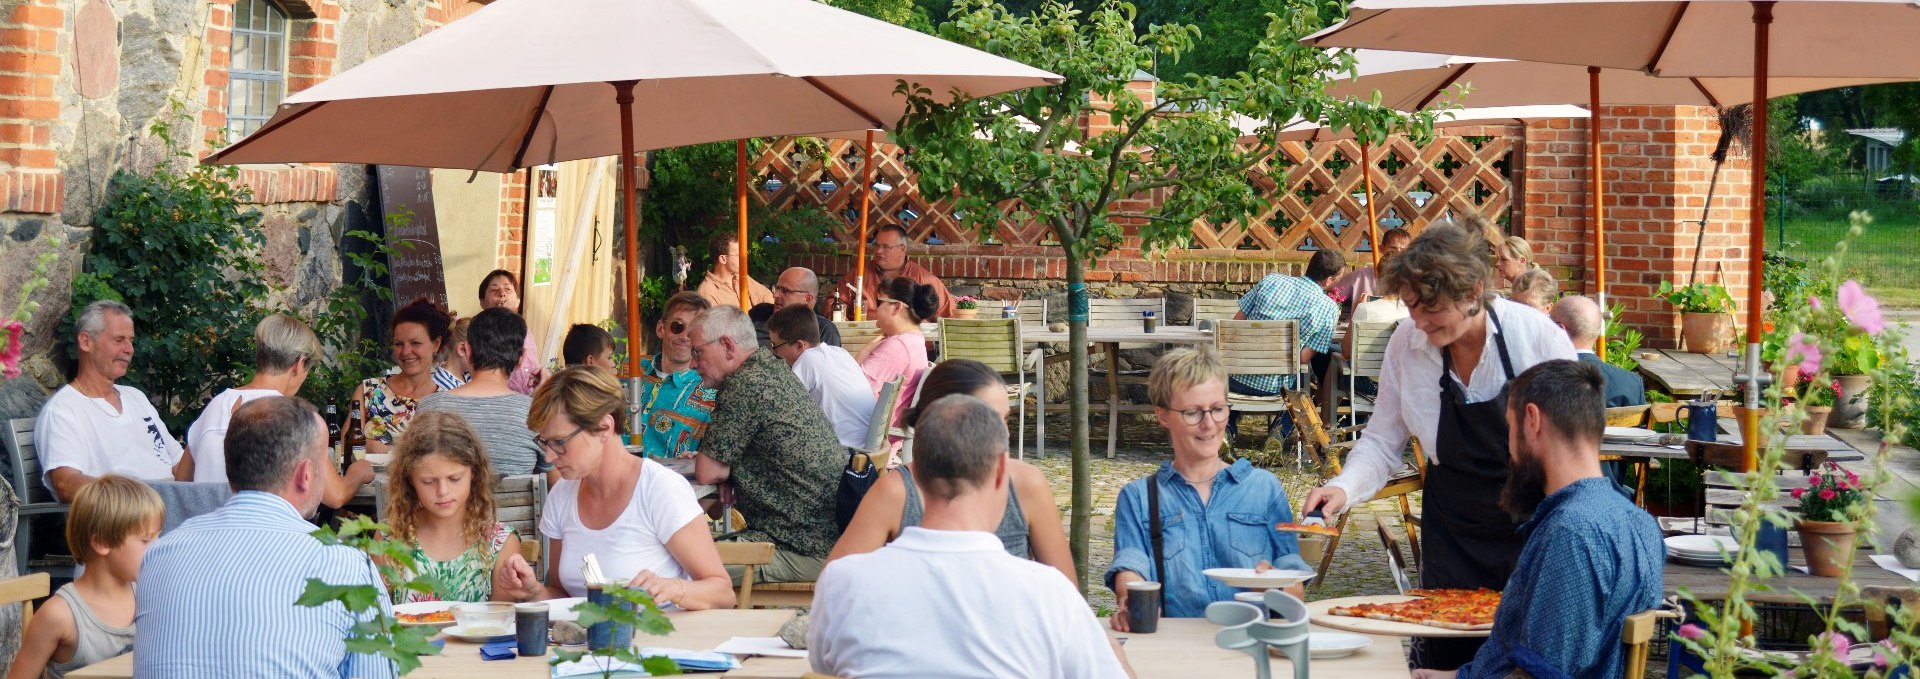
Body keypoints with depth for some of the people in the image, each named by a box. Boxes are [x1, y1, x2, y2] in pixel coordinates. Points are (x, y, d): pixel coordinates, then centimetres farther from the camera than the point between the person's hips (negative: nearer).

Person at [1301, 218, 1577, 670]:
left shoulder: (1537, 336, -16)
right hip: (1453, 534, 2)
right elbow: (1382, 442, 1)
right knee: (1444, 657, 3)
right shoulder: (1406, 344, -8)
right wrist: (1344, 488, -18)